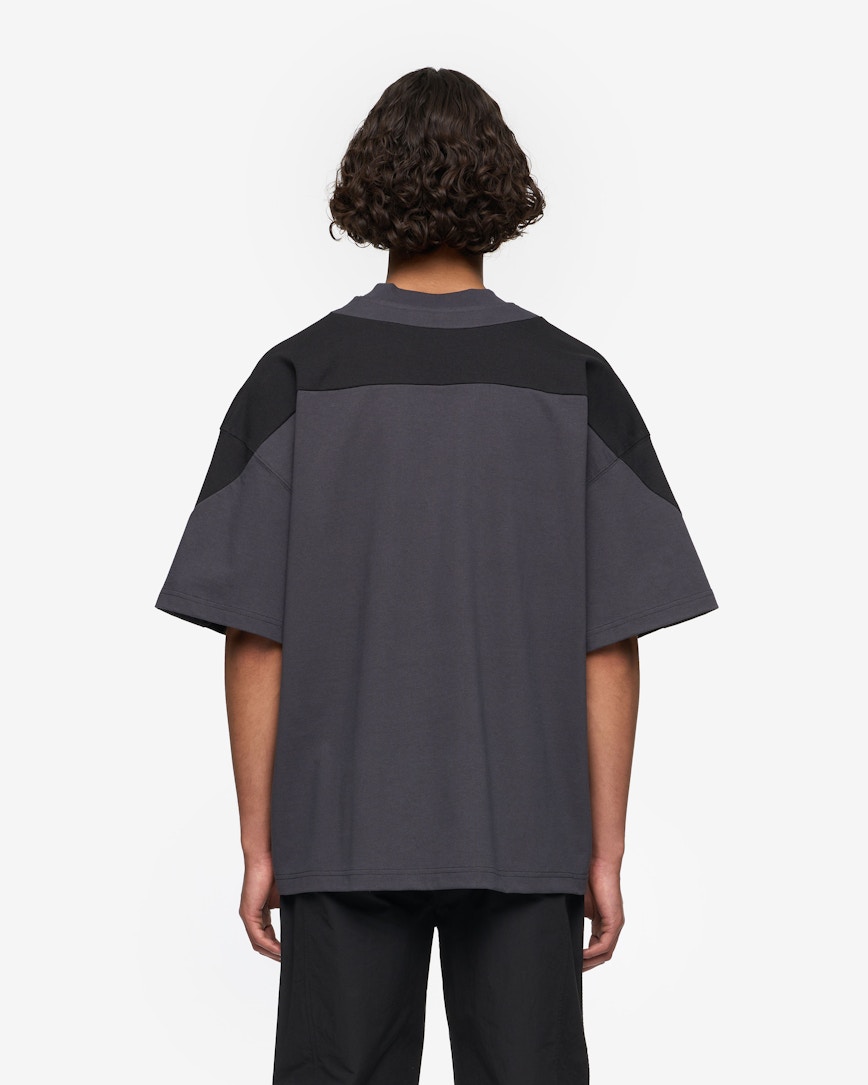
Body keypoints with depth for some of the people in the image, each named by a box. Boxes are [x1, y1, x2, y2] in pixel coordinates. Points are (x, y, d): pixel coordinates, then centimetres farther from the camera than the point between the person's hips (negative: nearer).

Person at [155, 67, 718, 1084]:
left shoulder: (296, 380, -3)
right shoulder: (577, 384, -2)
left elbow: (255, 640, -4)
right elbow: (609, 647, -3)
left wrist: (257, 845, 3)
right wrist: (605, 851, 4)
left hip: (340, 835, 0)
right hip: (529, 836, 1)